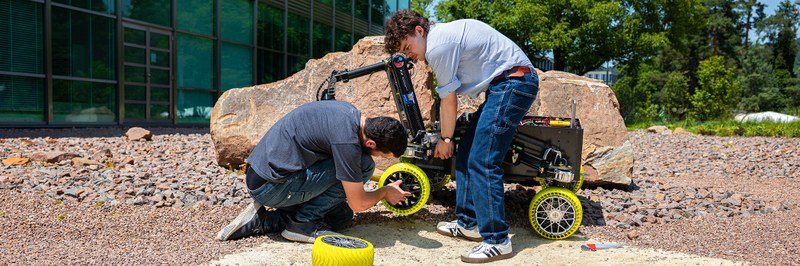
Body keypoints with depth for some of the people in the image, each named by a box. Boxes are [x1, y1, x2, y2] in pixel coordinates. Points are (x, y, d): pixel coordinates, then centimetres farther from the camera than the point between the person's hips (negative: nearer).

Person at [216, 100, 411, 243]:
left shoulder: (349, 112, 4)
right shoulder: (347, 141, -24)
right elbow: (358, 204, -12)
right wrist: (386, 192, 6)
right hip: (270, 188, -10)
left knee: (342, 216, 14)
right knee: (364, 164, -14)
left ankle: (262, 220, 8)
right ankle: (303, 223, -5)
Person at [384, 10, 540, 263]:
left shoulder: (437, 46, -16)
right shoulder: (444, 33, 16)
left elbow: (449, 101, -8)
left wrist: (445, 139, 5)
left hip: (514, 83, -10)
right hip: (507, 84, 10)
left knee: (482, 162, -12)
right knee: (466, 154, 12)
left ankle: (497, 241, -7)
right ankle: (468, 223, 21)